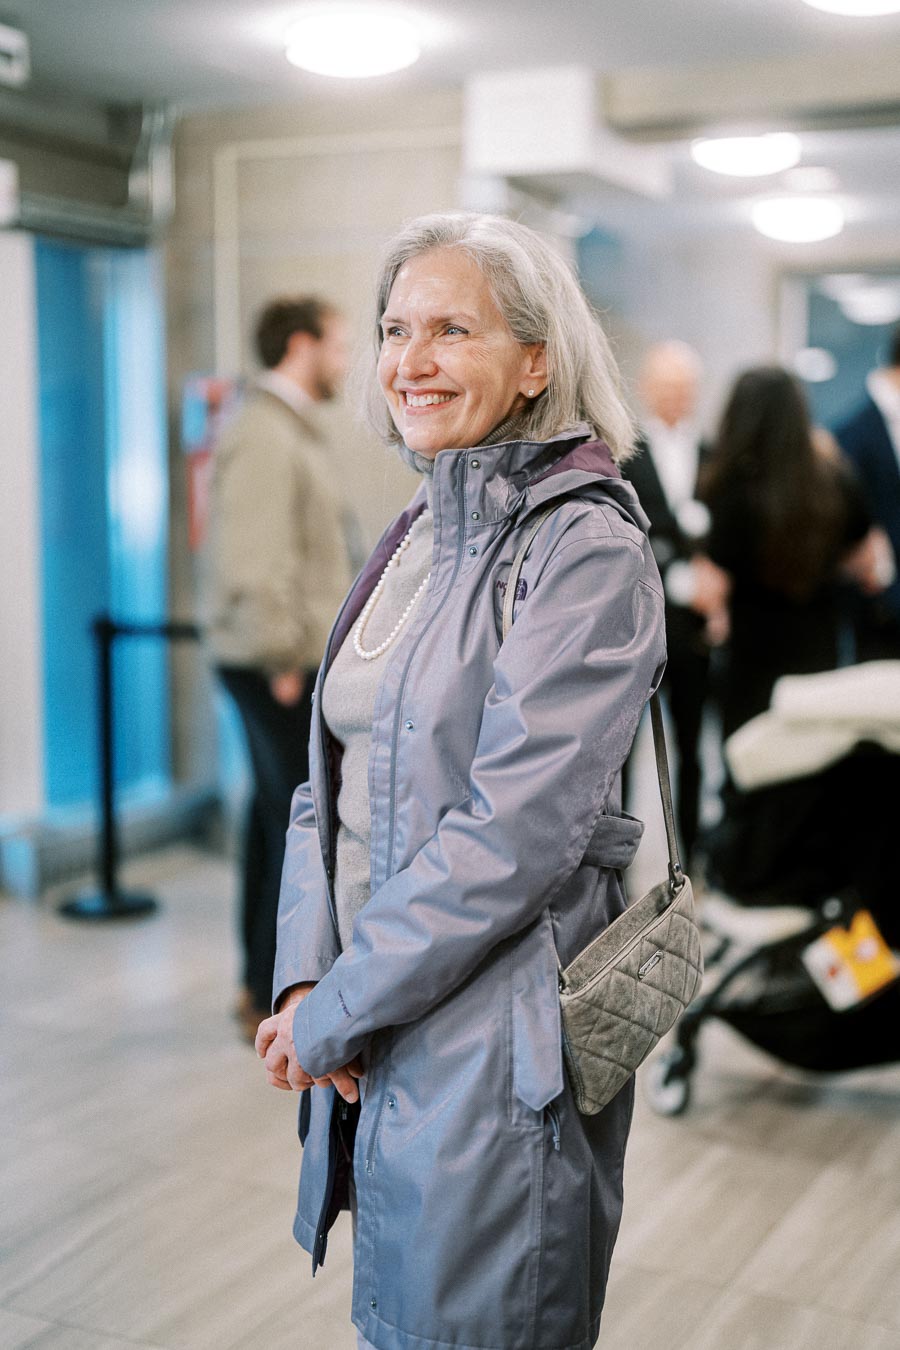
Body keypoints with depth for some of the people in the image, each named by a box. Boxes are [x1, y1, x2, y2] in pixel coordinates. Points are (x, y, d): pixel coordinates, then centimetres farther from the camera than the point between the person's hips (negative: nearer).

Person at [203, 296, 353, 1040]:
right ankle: (278, 999, 3)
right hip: (285, 667, -10)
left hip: (297, 662, 10)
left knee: (277, 815, 15)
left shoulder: (291, 429, 17)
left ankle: (264, 985, 26)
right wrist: (283, 661, -19)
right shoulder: (264, 435, -16)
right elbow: (252, 564, -23)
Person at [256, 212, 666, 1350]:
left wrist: (336, 1009, -16)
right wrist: (305, 977, -4)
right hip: (376, 1042, 8)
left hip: (498, 1057, -7)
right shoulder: (413, 539, 10)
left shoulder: (585, 545, -15)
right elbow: (331, 780, 10)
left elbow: (516, 829, -21)